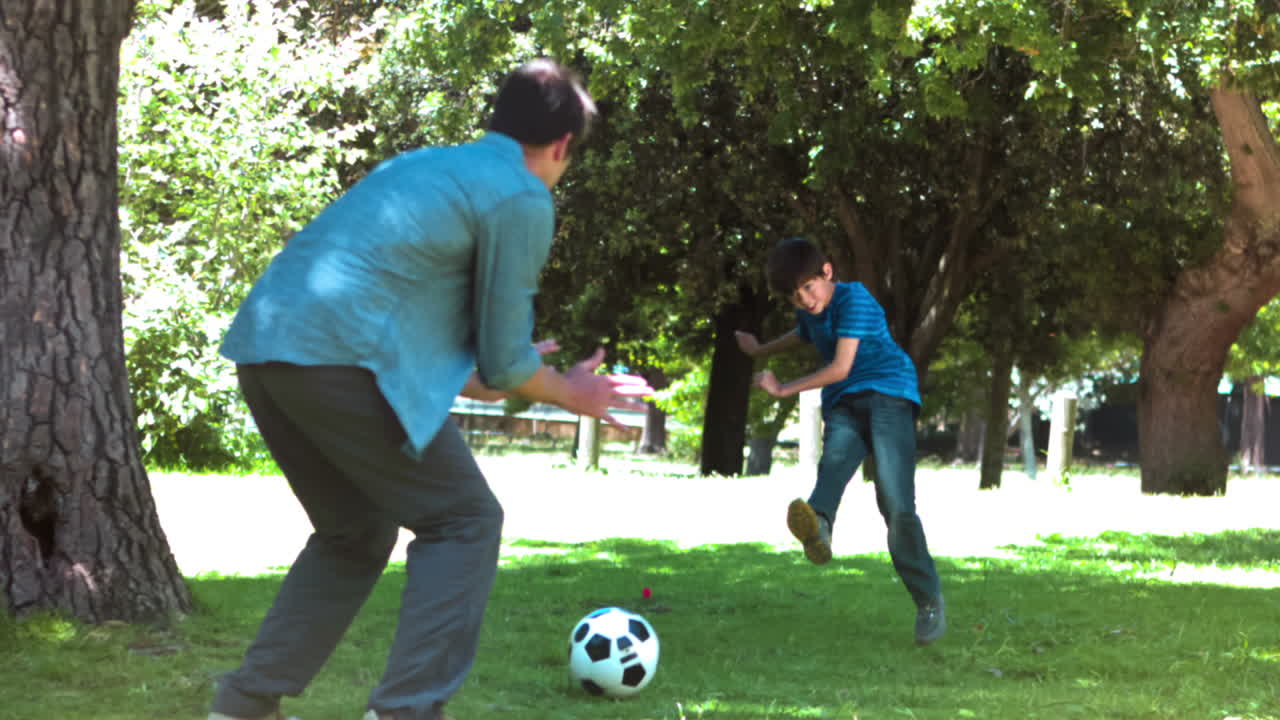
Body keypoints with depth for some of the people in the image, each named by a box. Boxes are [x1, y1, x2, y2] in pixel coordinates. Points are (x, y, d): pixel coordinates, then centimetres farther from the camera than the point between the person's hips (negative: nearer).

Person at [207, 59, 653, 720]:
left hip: (264, 344, 9)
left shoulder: (430, 165, 27)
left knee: (355, 533, 24)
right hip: (342, 356, -9)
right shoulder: (522, 197, 1)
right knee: (464, 522, 5)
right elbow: (503, 363, 4)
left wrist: (484, 375, 45)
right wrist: (570, 394, 23)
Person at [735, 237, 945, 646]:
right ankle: (817, 530, -64)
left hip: (888, 395, -6)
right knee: (835, 460, -31)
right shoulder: (809, 313, 18)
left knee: (896, 504, -20)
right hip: (844, 407, 6)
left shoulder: (853, 299, -8)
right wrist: (761, 350, 64)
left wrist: (784, 390, -2)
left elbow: (840, 368, -13)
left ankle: (929, 602, -12)